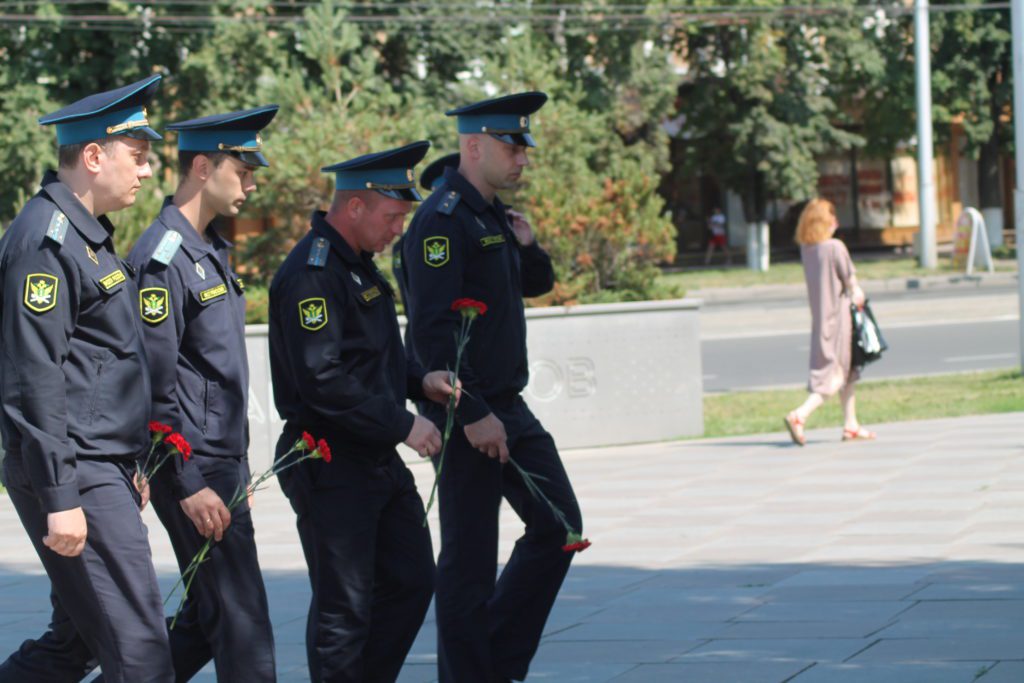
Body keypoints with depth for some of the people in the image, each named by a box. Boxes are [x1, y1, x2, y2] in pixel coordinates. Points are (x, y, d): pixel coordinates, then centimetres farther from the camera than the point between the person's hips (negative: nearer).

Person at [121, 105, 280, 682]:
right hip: (196, 467, -10)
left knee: (211, 619, 13)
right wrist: (189, 484, -20)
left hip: (225, 460, 10)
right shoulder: (164, 258, -15)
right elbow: (153, 385, -19)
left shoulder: (212, 250, 16)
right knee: (241, 620, -7)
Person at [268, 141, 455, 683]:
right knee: (345, 605, -4)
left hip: (378, 458, 10)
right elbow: (324, 381, -24)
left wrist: (419, 381, 6)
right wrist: (402, 426, -19)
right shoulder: (310, 274, -18)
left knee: (411, 581, 13)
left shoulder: (358, 264, 14)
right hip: (330, 467, -10)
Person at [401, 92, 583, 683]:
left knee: (558, 524, 11)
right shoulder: (444, 220, -16)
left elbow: (537, 284, 27)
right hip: (467, 416, -10)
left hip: (509, 407, 10)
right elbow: (433, 329, -22)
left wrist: (527, 245, 4)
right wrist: (472, 415, -23)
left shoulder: (495, 215, 13)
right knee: (470, 560, -3)